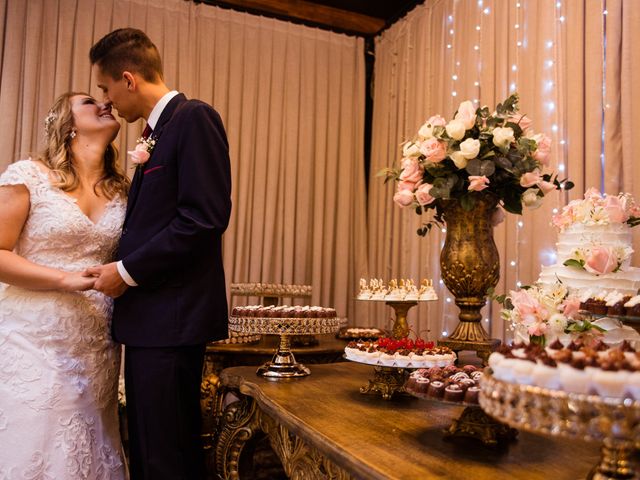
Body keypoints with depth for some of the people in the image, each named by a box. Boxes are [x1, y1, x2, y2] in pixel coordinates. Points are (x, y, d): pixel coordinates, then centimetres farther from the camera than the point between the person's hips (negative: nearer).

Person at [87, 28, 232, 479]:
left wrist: (128, 271, -12)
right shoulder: (155, 133, 19)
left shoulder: (194, 118, -9)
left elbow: (206, 217, -19)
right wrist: (122, 269, 8)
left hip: (172, 317, -9)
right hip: (148, 317, 9)